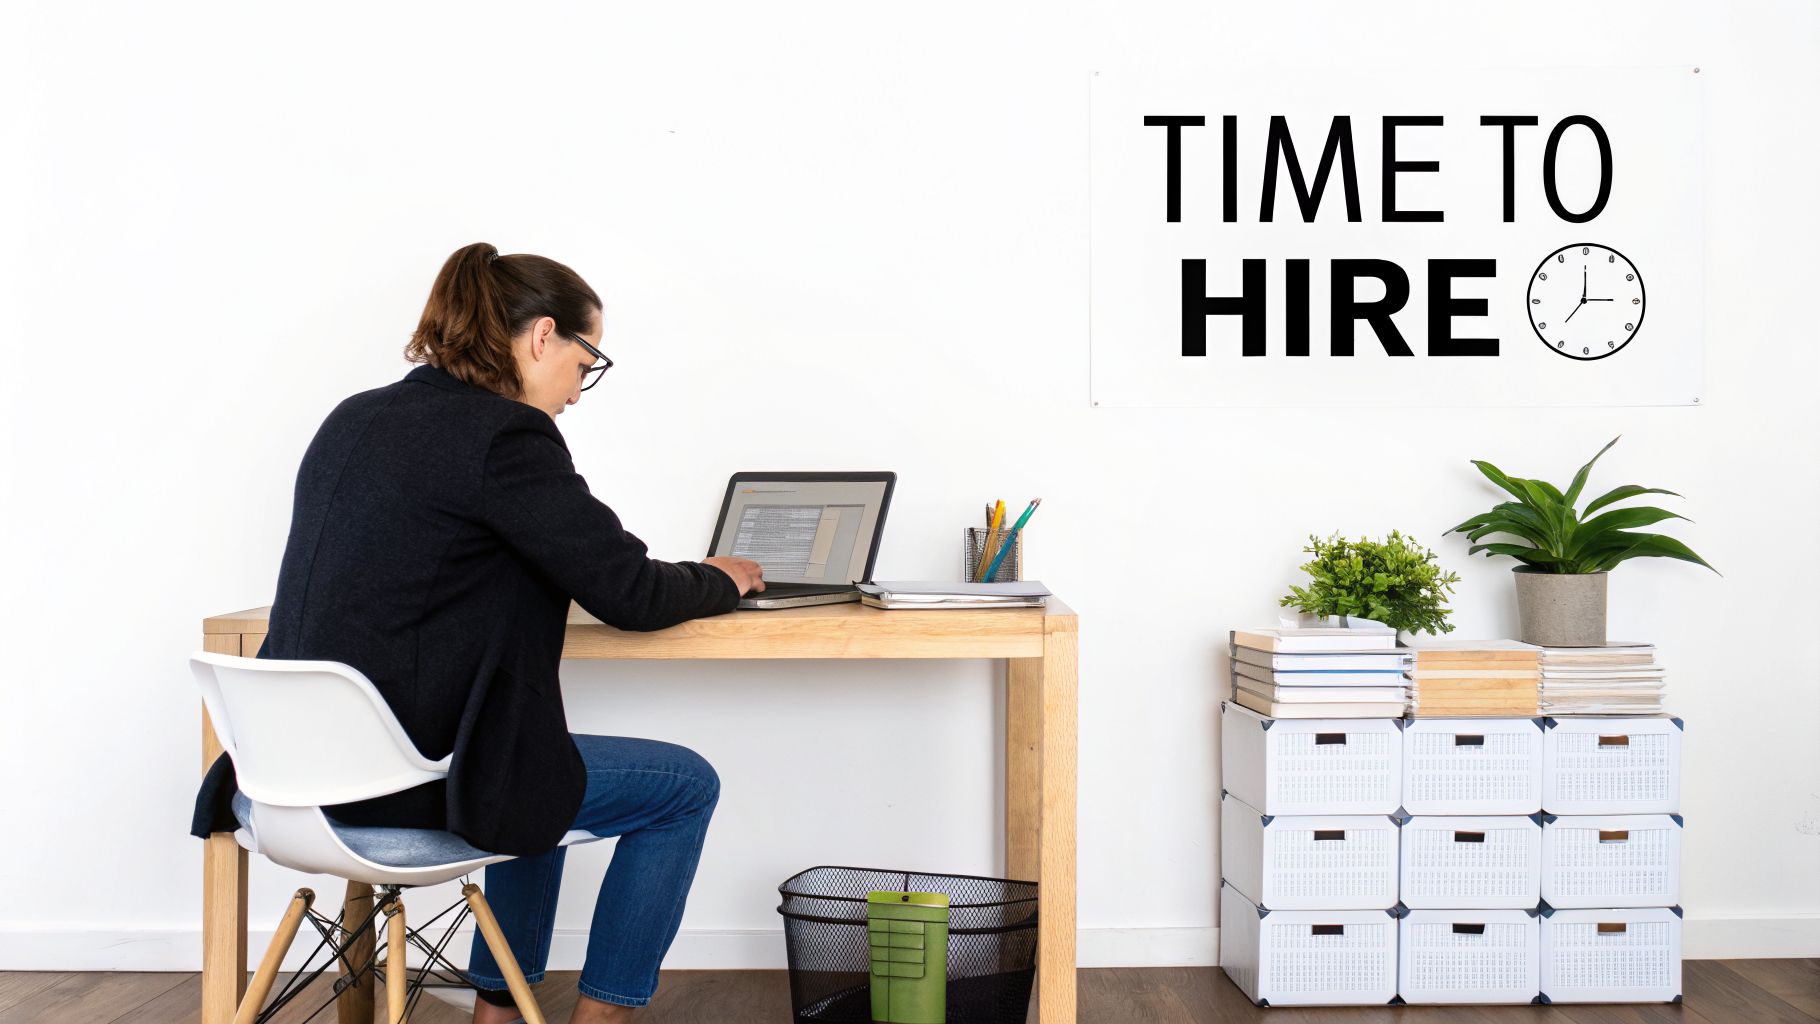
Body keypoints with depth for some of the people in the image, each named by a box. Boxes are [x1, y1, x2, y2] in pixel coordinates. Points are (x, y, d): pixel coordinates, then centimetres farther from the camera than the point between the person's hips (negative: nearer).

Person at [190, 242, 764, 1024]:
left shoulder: (354, 419, 10)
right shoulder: (504, 434, -15)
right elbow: (628, 592, -11)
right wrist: (719, 580, 10)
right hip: (408, 777, -9)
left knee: (542, 763, 34)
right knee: (686, 786, 8)